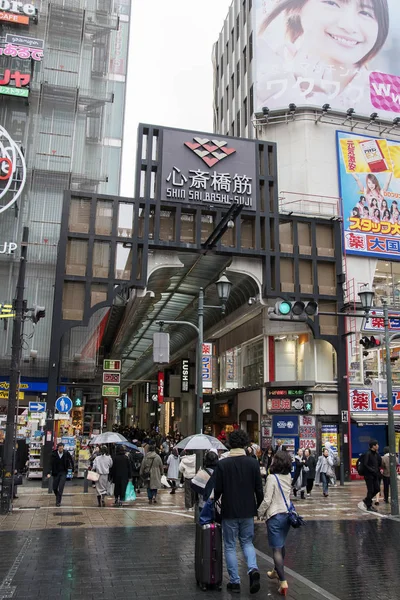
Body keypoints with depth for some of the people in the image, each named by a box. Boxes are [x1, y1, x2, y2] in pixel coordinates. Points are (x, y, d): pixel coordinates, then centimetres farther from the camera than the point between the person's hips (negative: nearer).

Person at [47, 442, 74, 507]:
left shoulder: (66, 453, -9)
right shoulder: (53, 454, -11)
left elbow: (71, 461, 3)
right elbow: (50, 463, -11)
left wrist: (73, 470, 3)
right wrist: (48, 473, -17)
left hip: (63, 472, -1)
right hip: (56, 473, 1)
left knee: (61, 487, -8)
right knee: (54, 488, 8)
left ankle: (58, 501, 3)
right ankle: (58, 496, 36)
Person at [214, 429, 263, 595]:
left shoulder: (222, 464, -12)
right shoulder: (253, 463, -5)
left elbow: (217, 490, -9)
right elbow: (259, 489, -2)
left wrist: (213, 502, 12)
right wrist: (257, 507, 14)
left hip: (229, 511, -2)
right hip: (248, 511, 2)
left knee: (230, 546, 12)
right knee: (247, 542, 19)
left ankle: (234, 582, 14)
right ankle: (253, 569, -4)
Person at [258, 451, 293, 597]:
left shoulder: (272, 478, -18)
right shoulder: (288, 477, 4)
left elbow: (267, 500, -18)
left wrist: (260, 512, -4)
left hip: (275, 515, -7)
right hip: (287, 514, 7)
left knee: (277, 548, -3)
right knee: (281, 545, 22)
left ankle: (283, 582, -8)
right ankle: (276, 571, 38)